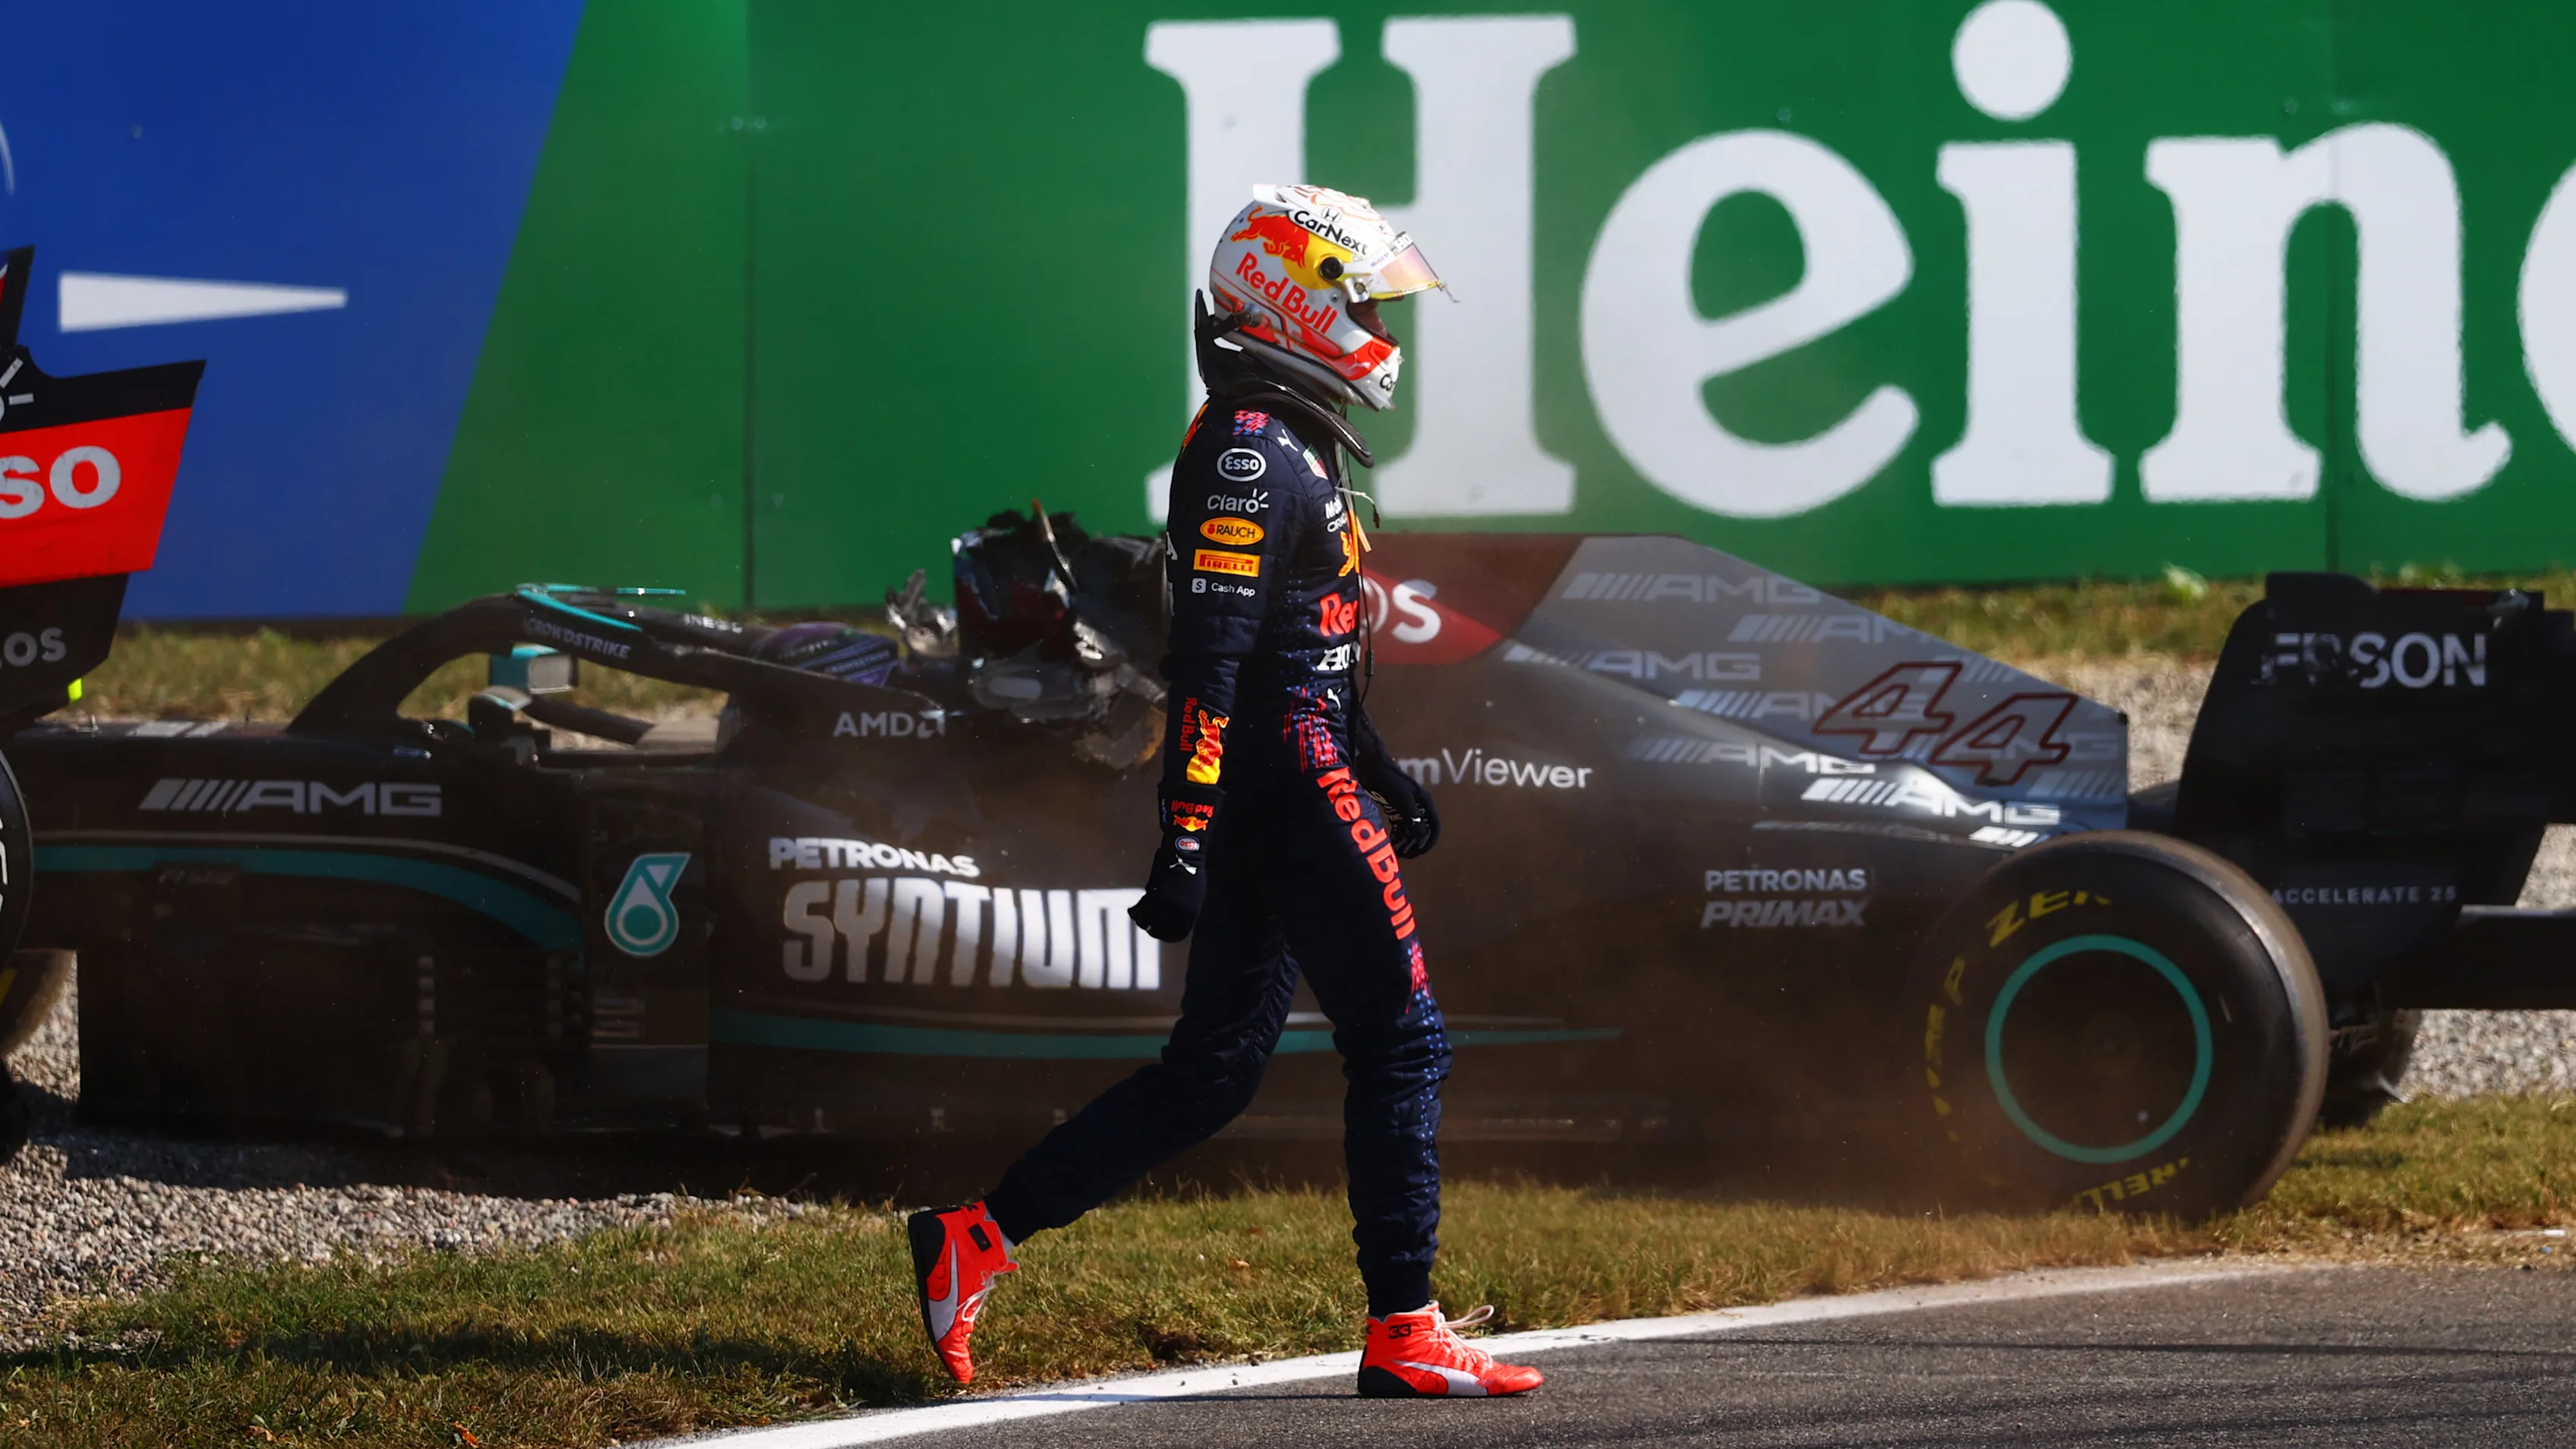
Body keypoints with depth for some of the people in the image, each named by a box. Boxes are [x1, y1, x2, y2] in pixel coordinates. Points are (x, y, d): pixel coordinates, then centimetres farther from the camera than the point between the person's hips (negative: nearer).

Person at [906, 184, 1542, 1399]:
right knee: (1399, 1044, -5)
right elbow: (1206, 659, -21)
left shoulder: (1288, 446, 18)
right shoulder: (1251, 453, -14)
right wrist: (1185, 845, -26)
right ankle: (1403, 1333, -2)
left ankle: (975, 1241, 9)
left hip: (1267, 797, 10)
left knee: (1211, 1074, 10)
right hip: (1284, 796, -10)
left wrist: (1380, 772, 32)